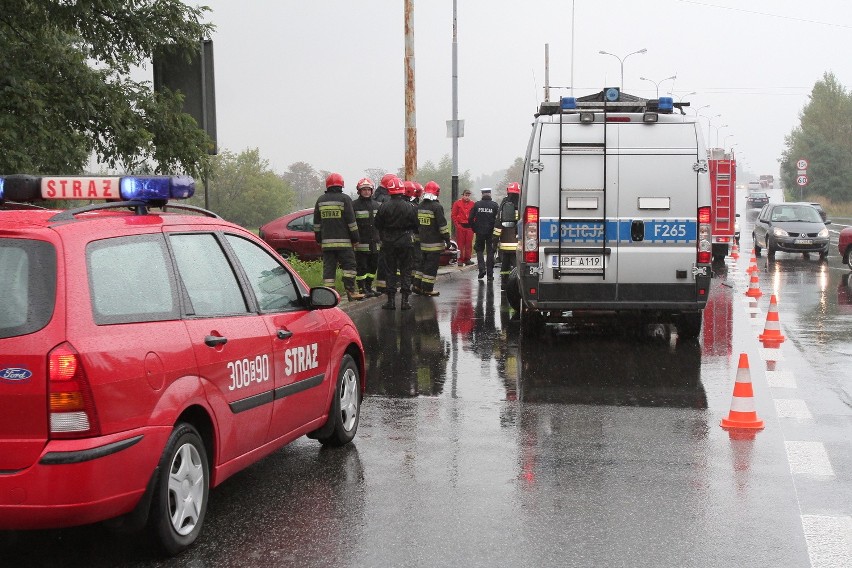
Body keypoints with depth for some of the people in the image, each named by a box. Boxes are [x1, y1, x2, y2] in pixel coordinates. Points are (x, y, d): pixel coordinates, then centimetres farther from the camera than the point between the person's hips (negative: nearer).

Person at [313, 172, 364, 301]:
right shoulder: (344, 199, -4)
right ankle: (350, 291, -4)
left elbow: (316, 223, 13)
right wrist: (355, 238, 1)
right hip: (343, 241, -4)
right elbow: (351, 221, -5)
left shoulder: (320, 200, 9)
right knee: (349, 265, 2)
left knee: (328, 267, 4)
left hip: (326, 241, 4)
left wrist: (318, 238, 21)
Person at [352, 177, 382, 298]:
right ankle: (362, 289, 1)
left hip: (374, 243, 6)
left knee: (373, 266, 11)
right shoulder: (354, 205, -5)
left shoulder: (376, 205, 15)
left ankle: (369, 287, 21)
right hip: (361, 243, -6)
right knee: (361, 267, -4)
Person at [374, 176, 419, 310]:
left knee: (390, 271, 7)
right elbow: (415, 225, 0)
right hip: (406, 241, 0)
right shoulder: (409, 207, -8)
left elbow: (378, 225, 1)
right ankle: (405, 300, 2)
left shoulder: (383, 207, -7)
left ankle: (390, 300, 4)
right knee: (406, 271, 6)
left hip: (389, 242, 1)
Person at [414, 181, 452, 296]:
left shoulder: (419, 207, 9)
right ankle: (427, 289, -1)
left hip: (422, 242, 7)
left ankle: (417, 285, 18)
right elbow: (442, 225, -14)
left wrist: (418, 237, 24)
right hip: (434, 243, -7)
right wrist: (447, 239, -8)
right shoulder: (437, 207, -13)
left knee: (422, 263, 18)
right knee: (431, 265, -2)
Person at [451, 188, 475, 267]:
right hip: (460, 226, -2)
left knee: (469, 244, 3)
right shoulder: (458, 203, 2)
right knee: (460, 243, -1)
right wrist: (456, 224, -3)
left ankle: (467, 259, 12)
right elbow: (453, 215, 3)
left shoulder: (472, 204, 7)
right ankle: (460, 260, 3)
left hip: (469, 226, 2)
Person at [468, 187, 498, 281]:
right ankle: (490, 274, 6)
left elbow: (470, 219, -1)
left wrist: (475, 229, 10)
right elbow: (497, 219, -6)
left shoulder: (477, 204, -1)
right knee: (490, 252, 6)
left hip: (479, 232, 0)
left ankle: (482, 268, -4)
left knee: (479, 250, 16)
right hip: (490, 233, 0)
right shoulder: (494, 205, -4)